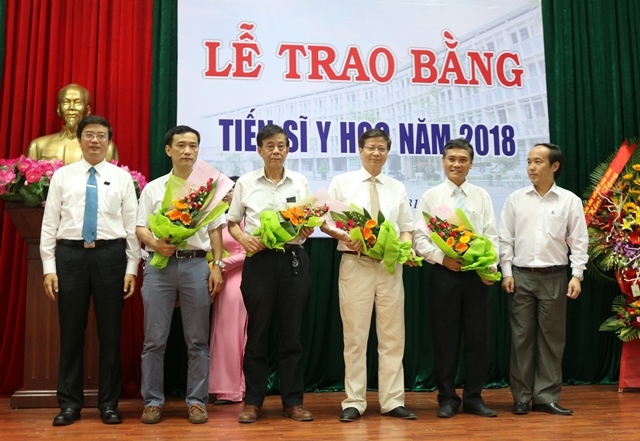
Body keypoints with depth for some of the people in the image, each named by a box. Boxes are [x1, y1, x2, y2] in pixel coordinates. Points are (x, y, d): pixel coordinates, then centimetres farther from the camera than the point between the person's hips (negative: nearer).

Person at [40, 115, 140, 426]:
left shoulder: (122, 177, 7)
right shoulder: (62, 176, 8)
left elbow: (132, 225, 4)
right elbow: (50, 223, 5)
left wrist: (131, 268, -3)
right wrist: (49, 267, -2)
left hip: (110, 255, 0)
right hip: (71, 255, 1)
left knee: (110, 331, 5)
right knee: (71, 331, 6)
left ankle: (109, 403, 17)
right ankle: (69, 403, 18)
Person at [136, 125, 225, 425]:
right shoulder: (153, 188, 9)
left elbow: (216, 230, 8)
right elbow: (140, 227, 6)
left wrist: (217, 266, 0)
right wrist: (156, 243, -14)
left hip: (196, 264, 0)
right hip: (159, 265, 0)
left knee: (197, 340, 4)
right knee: (154, 339, 2)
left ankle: (196, 401, 13)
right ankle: (153, 402, 13)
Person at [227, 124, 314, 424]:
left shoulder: (300, 182, 8)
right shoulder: (245, 183, 4)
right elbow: (232, 223, 9)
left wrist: (306, 230, -10)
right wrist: (243, 238, -11)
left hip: (293, 260, 1)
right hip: (259, 261, -1)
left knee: (292, 332, 5)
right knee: (258, 331, 4)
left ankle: (292, 401, 15)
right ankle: (253, 401, 16)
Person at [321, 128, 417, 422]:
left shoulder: (397, 188, 12)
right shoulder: (342, 182, 4)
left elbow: (406, 229, 13)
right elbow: (325, 222, 2)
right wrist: (343, 237, -18)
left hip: (390, 266, 3)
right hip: (355, 263, -3)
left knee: (393, 335, 6)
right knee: (355, 334, 1)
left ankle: (392, 401, 14)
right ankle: (354, 402, 10)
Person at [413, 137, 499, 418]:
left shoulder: (481, 196, 9)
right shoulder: (430, 197, 3)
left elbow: (491, 236, 6)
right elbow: (419, 238, -2)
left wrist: (491, 266, -9)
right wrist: (443, 258, -15)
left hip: (477, 274, 2)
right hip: (444, 273, -2)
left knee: (477, 336, 6)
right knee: (445, 337, 4)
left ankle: (473, 398, 18)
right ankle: (447, 398, 15)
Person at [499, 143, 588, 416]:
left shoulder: (569, 200, 1)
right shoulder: (516, 199, 4)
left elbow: (579, 241, 1)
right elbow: (506, 239, 5)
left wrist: (576, 275, -6)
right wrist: (507, 273, -1)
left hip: (554, 276, 0)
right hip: (521, 275, 1)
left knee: (552, 337, 4)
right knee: (521, 336, 4)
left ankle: (546, 397, 13)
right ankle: (521, 396, 12)